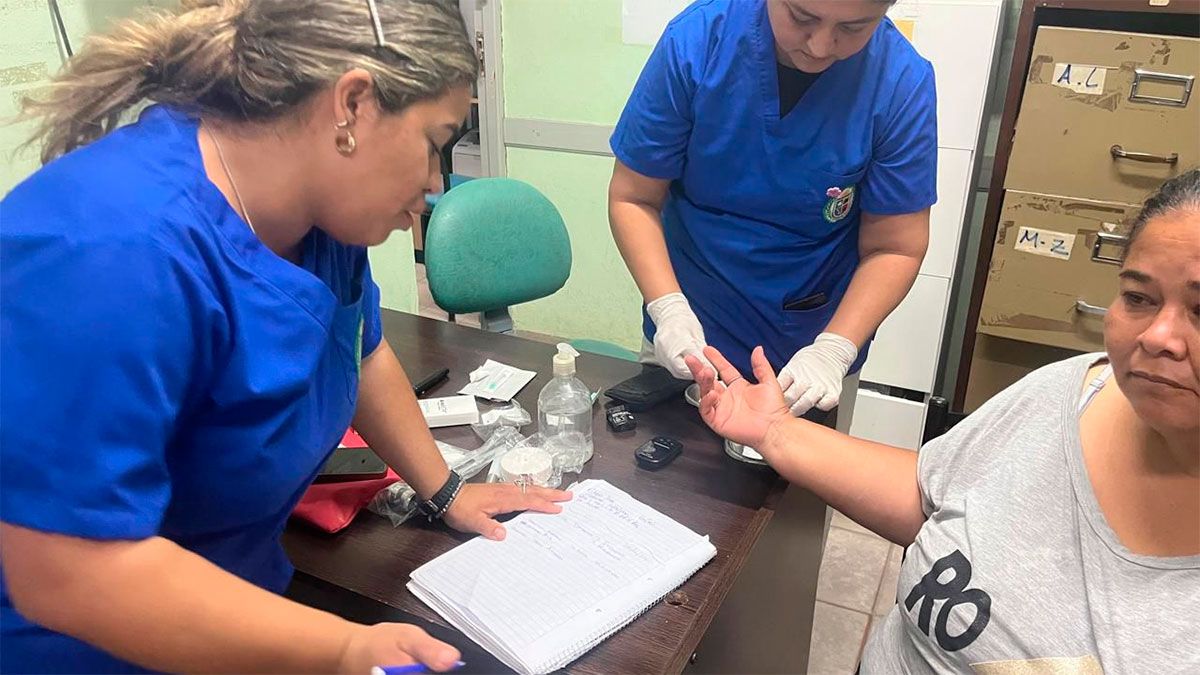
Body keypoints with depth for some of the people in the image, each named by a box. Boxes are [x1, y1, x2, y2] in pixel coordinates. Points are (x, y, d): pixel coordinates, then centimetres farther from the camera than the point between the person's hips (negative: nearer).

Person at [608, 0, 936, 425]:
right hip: (689, 338, 1)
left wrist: (834, 349, -26)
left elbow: (895, 247, -12)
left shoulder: (902, 82, -18)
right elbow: (632, 198, -13)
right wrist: (668, 308, -27)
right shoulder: (696, 40, -19)